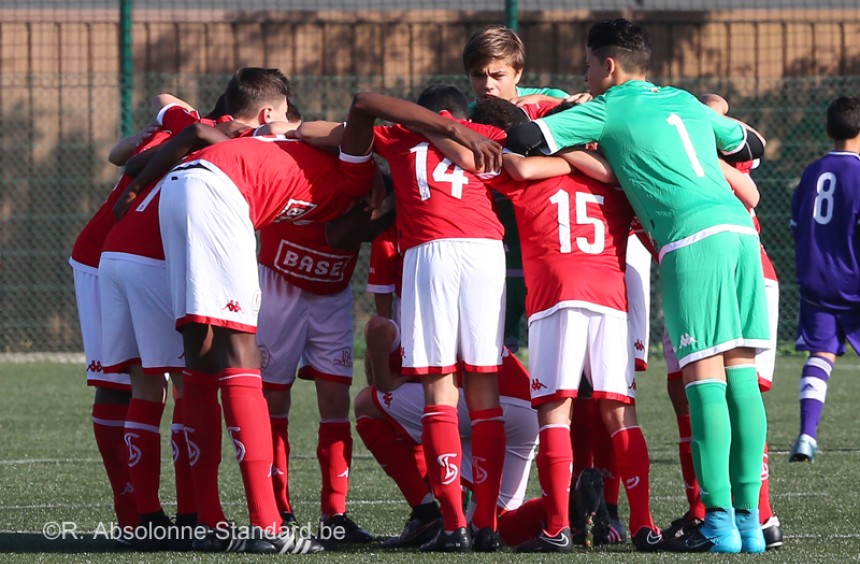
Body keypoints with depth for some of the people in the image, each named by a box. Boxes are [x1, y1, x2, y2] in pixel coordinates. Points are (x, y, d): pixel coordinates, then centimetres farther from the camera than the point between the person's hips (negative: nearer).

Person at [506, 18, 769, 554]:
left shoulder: (607, 111, 8)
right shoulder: (687, 103, 26)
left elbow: (525, 139, 1)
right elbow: (752, 145, 40)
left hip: (692, 238, -6)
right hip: (739, 228, 6)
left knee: (705, 377, -9)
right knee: (741, 375, 5)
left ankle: (719, 524, -14)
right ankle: (749, 520, 3)